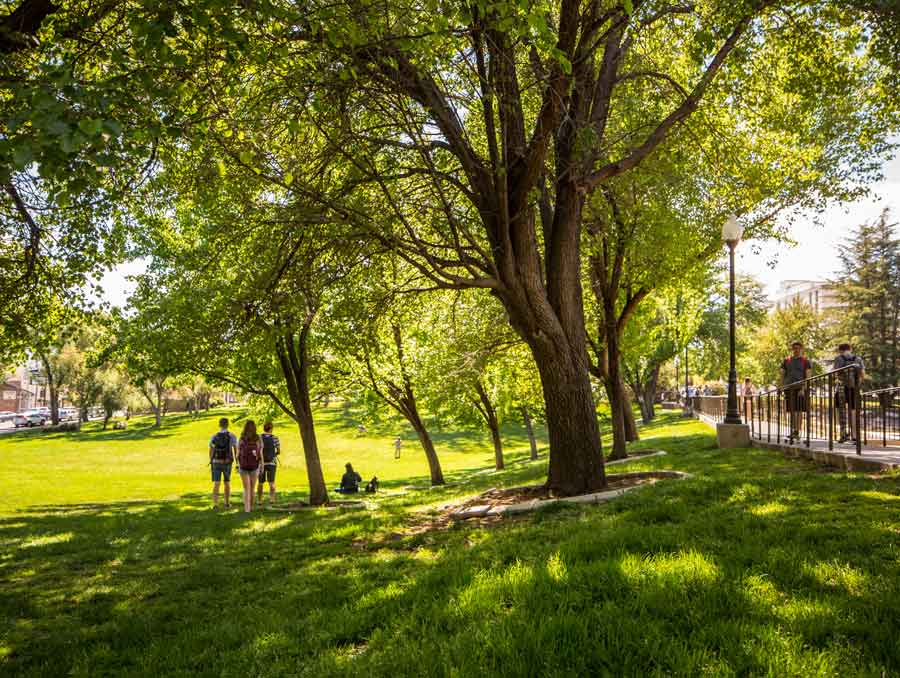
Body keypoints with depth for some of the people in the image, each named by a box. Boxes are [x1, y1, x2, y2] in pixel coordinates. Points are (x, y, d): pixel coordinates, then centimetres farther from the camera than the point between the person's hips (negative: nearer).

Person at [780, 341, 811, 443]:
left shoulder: (805, 361, 5)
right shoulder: (786, 360, 12)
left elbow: (808, 376, -2)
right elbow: (782, 375, 14)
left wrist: (803, 388, -14)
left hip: (800, 389, -2)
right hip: (788, 388, 2)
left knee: (799, 411, -4)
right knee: (791, 411, 4)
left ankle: (797, 432, -2)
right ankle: (792, 431, 10)